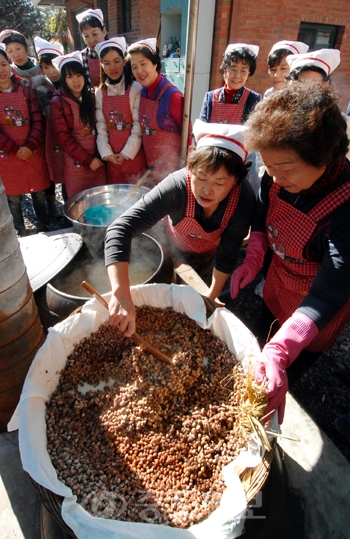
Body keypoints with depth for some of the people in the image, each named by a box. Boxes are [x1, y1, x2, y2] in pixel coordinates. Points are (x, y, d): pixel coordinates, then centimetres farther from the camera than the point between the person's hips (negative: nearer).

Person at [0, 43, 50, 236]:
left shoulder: (25, 88, 4)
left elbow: (38, 120, -2)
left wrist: (30, 145, -13)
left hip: (32, 152, 1)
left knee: (39, 193, 9)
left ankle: (43, 230, 26)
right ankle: (21, 234, 20)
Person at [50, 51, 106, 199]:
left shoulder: (92, 97, 9)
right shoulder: (57, 102, -5)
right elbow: (64, 138, -10)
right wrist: (87, 159, -14)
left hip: (98, 160, 4)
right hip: (76, 162, -4)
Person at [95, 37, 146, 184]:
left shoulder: (135, 89, -6)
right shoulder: (100, 93, 6)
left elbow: (138, 126, -9)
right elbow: (100, 127, 3)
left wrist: (126, 153, -12)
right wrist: (106, 153, -7)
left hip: (134, 154, -3)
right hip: (112, 157, 4)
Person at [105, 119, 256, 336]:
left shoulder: (243, 199, -37)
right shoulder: (176, 187, -43)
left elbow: (227, 254, -24)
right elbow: (120, 230, -52)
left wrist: (212, 296, -18)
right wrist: (122, 295, -64)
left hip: (210, 255, 1)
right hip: (175, 248, -1)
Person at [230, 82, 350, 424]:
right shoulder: (276, 179, -19)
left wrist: (280, 351, -53)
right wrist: (253, 258, -15)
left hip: (313, 316, -5)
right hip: (277, 285, 6)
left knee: (278, 383, 14)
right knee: (262, 346, 29)